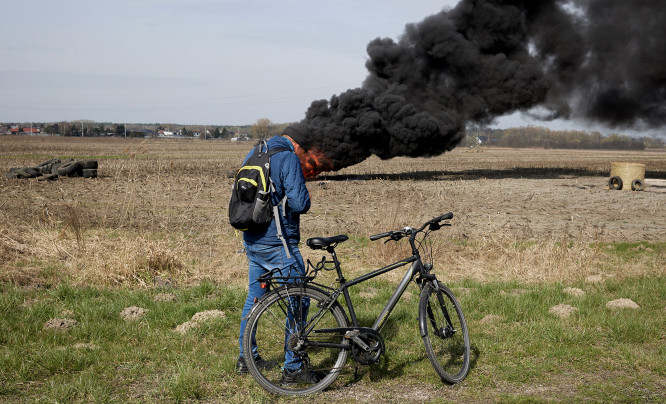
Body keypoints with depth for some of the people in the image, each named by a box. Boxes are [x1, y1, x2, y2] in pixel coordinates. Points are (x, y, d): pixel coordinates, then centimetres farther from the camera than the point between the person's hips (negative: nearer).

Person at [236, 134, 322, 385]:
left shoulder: (252, 155, 12)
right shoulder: (288, 159, -11)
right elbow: (299, 202, -20)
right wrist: (300, 206, 1)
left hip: (252, 240, 8)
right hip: (277, 243, -8)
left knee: (254, 298, 19)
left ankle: (246, 358, 30)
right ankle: (292, 368, 3)